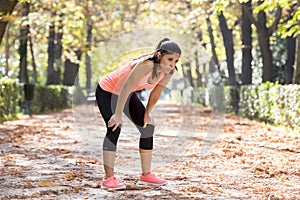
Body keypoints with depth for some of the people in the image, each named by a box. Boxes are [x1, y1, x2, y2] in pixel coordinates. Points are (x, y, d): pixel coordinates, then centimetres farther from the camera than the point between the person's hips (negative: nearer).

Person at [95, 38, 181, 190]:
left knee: (148, 127, 4)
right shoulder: (146, 65, -38)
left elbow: (156, 92, 0)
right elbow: (125, 88, -36)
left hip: (127, 94, 8)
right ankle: (108, 179, -21)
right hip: (107, 91, -8)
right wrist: (118, 115, -32)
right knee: (114, 128, -22)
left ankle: (146, 175, 14)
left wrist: (147, 113, 6)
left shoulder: (168, 71, -15)